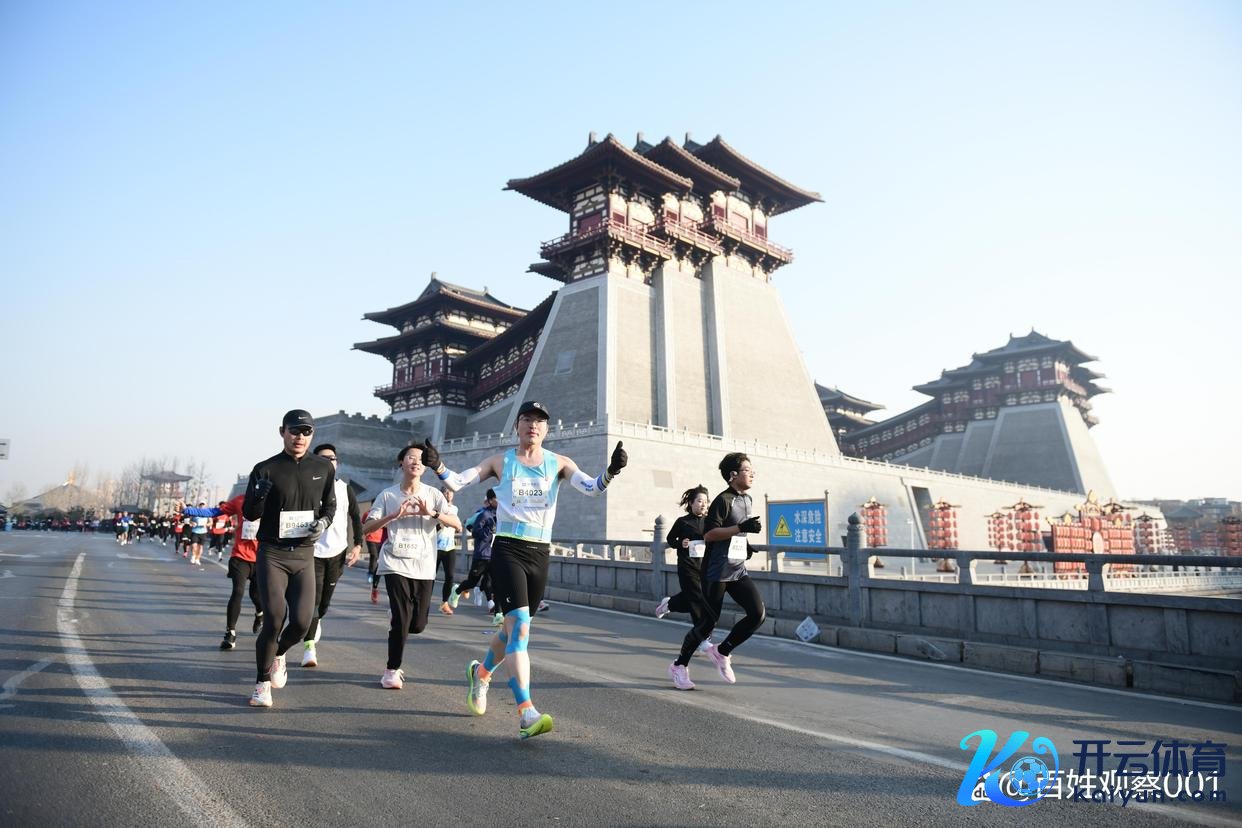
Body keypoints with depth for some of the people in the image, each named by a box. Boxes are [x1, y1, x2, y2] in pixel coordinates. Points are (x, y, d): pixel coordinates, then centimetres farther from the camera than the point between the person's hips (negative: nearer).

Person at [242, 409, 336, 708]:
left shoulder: (324, 468, 4)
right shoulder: (266, 469, -4)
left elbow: (330, 504, 16)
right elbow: (249, 514, 0)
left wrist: (324, 522, -6)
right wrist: (259, 496, -22)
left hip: (304, 554, 2)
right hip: (271, 554, -2)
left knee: (302, 622, -4)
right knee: (274, 620, -7)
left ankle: (279, 654, 31)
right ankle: (262, 683, 14)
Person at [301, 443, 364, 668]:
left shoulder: (345, 489, 5)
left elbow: (356, 518, 10)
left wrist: (357, 545, 1)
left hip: (338, 552, 3)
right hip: (313, 551, -3)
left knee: (326, 598, 14)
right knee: (312, 598, -10)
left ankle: (317, 620, 45)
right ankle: (309, 647, -5)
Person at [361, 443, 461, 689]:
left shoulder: (433, 494, 4)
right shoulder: (387, 495, 4)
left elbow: (457, 524, -7)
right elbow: (366, 528, -2)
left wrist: (431, 513, -22)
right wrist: (395, 515, -15)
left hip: (424, 567, 2)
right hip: (395, 564, -2)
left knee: (417, 624, 5)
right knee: (402, 619, -9)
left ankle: (395, 620, 40)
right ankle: (392, 670, 12)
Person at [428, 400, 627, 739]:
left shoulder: (558, 463, 5)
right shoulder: (500, 461, 3)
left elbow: (591, 488, -8)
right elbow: (458, 482, -1)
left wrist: (610, 472, -28)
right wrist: (438, 466, -20)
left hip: (540, 554, 3)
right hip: (507, 549, -3)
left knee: (514, 627, 16)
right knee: (519, 626, -17)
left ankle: (481, 673, 45)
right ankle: (526, 713, -16)